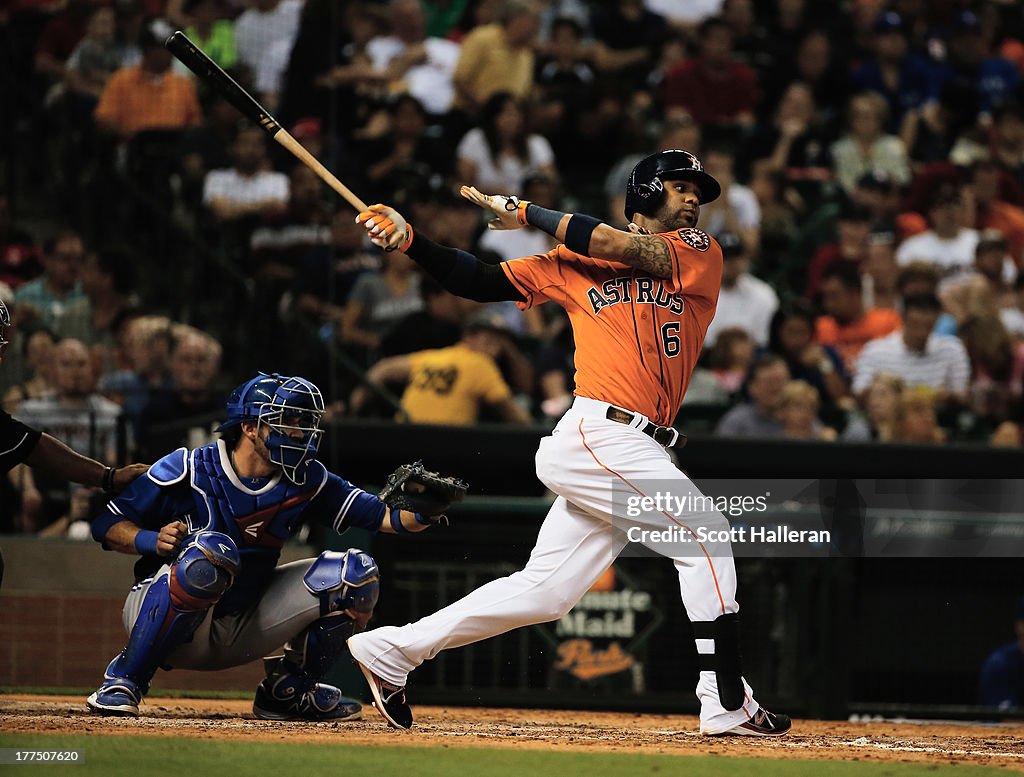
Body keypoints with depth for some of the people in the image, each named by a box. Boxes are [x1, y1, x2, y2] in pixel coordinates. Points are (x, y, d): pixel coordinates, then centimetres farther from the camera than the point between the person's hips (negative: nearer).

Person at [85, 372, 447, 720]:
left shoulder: (305, 481, -2)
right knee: (212, 550, -37)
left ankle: (287, 690, 10)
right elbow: (106, 525, -10)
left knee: (355, 572, -5)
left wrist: (422, 511, -27)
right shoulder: (189, 470, -14)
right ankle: (124, 680, -24)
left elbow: (380, 516, -6)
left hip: (243, 631, 5)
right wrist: (153, 541, -29)